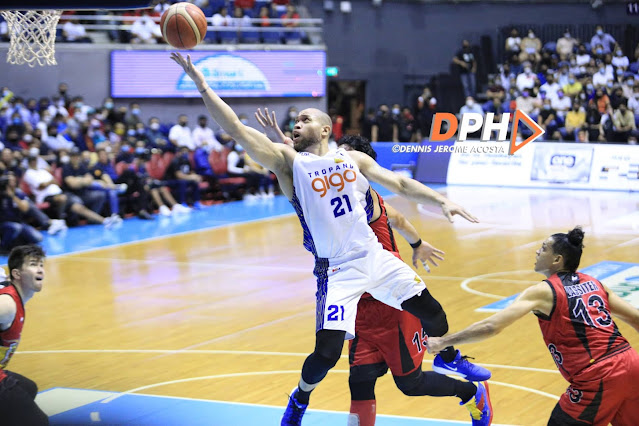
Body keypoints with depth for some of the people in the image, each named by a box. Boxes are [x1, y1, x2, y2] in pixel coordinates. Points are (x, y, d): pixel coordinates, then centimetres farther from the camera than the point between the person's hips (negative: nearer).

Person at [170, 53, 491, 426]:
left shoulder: (354, 159, 6)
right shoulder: (288, 162, -5)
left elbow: (400, 184, 12)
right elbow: (236, 128, -14)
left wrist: (442, 201, 1)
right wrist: (200, 82, -22)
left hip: (374, 256, 4)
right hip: (336, 270, -4)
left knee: (429, 309, 9)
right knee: (327, 352, -14)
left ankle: (448, 359, 42)